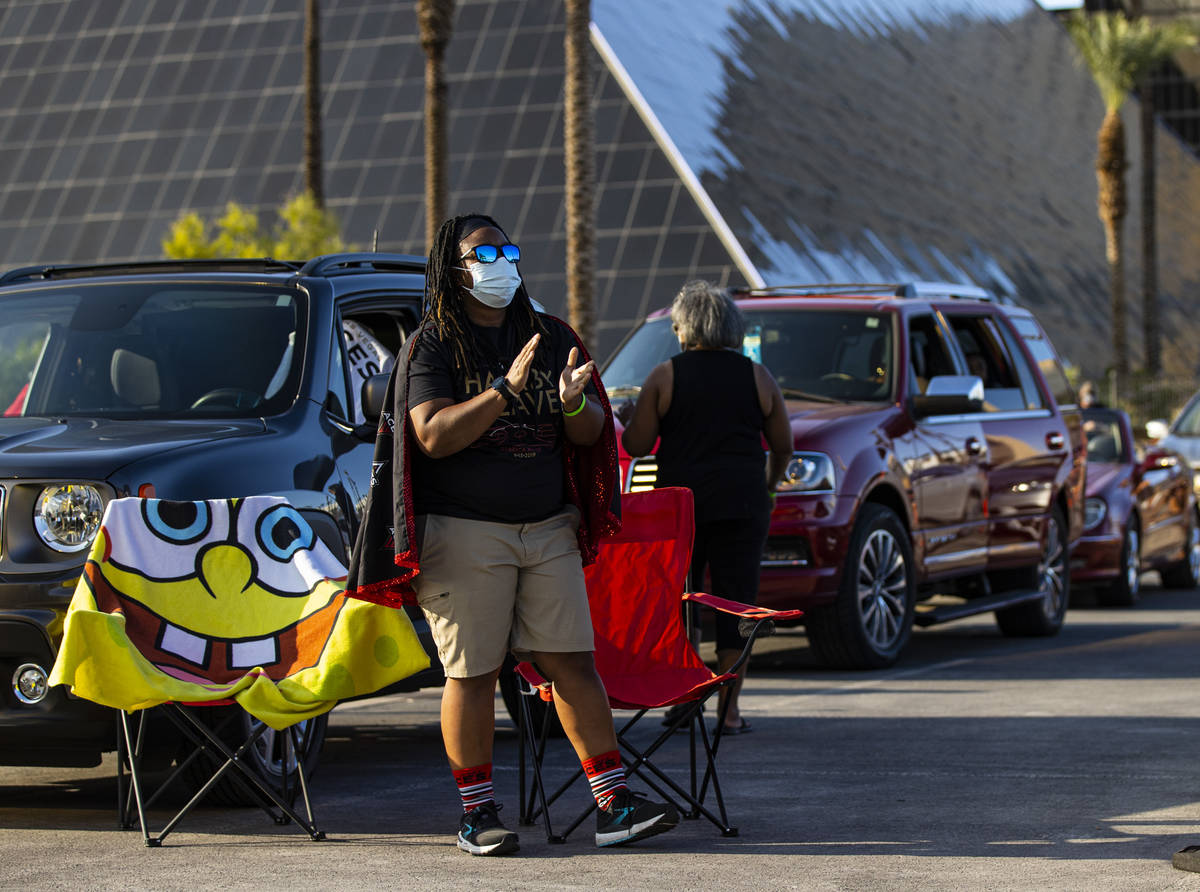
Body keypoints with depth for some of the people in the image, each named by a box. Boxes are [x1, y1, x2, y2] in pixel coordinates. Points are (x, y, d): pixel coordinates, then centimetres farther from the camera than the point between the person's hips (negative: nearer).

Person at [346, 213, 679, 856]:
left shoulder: (551, 338, 13)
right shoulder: (431, 346, -2)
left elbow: (591, 435, 12)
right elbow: (433, 435, -15)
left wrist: (575, 403, -12)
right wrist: (505, 389, -23)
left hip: (549, 529, 4)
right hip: (464, 532, -4)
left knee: (573, 663, 1)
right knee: (473, 673, -2)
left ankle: (614, 804, 2)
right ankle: (477, 813, 8)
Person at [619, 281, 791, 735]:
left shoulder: (664, 377, -1)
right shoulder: (757, 377, 5)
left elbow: (635, 445, -2)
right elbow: (783, 446, 10)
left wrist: (629, 419, 19)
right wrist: (770, 485, 28)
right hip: (743, 504, 1)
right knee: (736, 602, 3)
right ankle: (729, 709, 1)